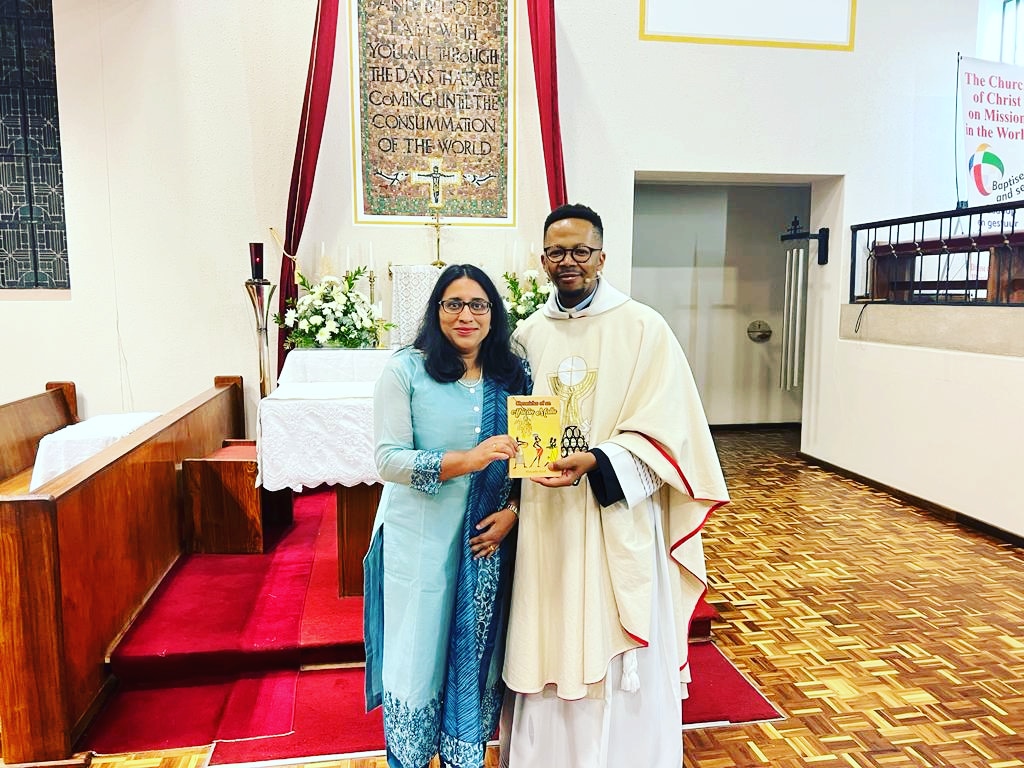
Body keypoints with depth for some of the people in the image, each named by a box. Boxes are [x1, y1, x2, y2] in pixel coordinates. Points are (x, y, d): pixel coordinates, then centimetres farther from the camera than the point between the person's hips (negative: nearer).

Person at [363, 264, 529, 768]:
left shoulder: (512, 374, 4)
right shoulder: (406, 370, -8)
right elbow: (388, 459, -14)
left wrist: (513, 510, -7)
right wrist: (467, 460, -26)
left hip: (488, 540, 3)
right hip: (420, 541, -3)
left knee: (476, 655, 15)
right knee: (419, 656, 10)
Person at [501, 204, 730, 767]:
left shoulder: (644, 329, -5)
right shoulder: (528, 334, 7)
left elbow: (664, 433, -10)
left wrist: (595, 463, -24)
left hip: (616, 526, -3)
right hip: (544, 525, 4)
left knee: (619, 665, 9)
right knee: (548, 653, 13)